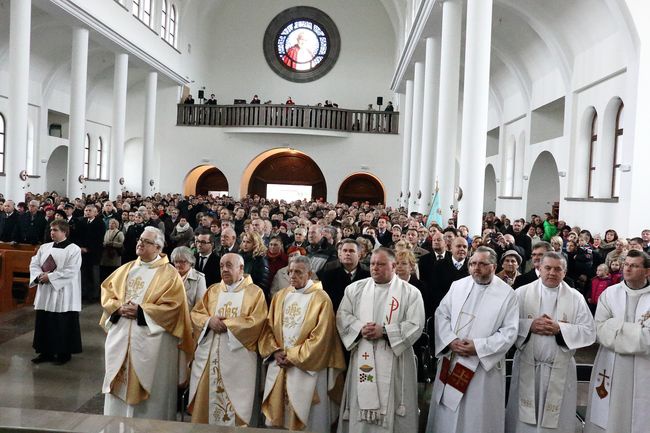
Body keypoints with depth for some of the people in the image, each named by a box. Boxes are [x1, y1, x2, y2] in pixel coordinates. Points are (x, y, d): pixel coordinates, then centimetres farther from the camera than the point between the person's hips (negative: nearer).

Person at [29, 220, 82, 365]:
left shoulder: (73, 249, -8)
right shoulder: (44, 247, 11)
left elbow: (71, 271, -16)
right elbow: (34, 264, 7)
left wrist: (50, 276, -17)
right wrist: (39, 276, -13)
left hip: (63, 293, -6)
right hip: (45, 292, 6)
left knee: (63, 325, 2)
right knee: (44, 323, 10)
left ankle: (63, 353, 14)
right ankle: (45, 351, 23)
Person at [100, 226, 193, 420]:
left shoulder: (169, 274, -4)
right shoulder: (126, 269, 12)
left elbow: (172, 307, -12)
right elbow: (107, 293, 10)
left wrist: (140, 311, -16)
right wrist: (119, 308, -10)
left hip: (151, 340, -5)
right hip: (121, 336, 5)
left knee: (150, 387, 2)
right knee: (119, 384, 11)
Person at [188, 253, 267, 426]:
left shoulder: (255, 292, 1)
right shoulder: (213, 290, 16)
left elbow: (256, 322, -10)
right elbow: (195, 313, 10)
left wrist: (226, 324, -12)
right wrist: (209, 321, -10)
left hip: (237, 356, -4)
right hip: (209, 354, 4)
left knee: (234, 402, -3)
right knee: (205, 397, 4)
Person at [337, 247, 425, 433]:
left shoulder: (410, 292, -1)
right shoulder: (355, 288, 8)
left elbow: (415, 325, -9)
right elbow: (342, 316, 3)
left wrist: (384, 331, -17)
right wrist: (360, 328, -15)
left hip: (394, 361, -2)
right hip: (363, 359, 2)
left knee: (392, 411, 4)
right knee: (362, 405, 8)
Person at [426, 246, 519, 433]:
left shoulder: (507, 294, -5)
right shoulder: (457, 286, 4)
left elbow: (510, 332, -9)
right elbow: (441, 314, 4)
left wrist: (478, 347, -18)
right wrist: (451, 340, -13)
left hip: (484, 365, -3)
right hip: (451, 360, 3)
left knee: (477, 416, 7)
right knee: (446, 415, 13)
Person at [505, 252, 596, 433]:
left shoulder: (576, 298, 1)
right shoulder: (522, 292, -1)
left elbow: (589, 332, -4)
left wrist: (559, 329, -16)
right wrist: (530, 325, -18)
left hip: (560, 370, 1)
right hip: (527, 367, 0)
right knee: (524, 418, 9)